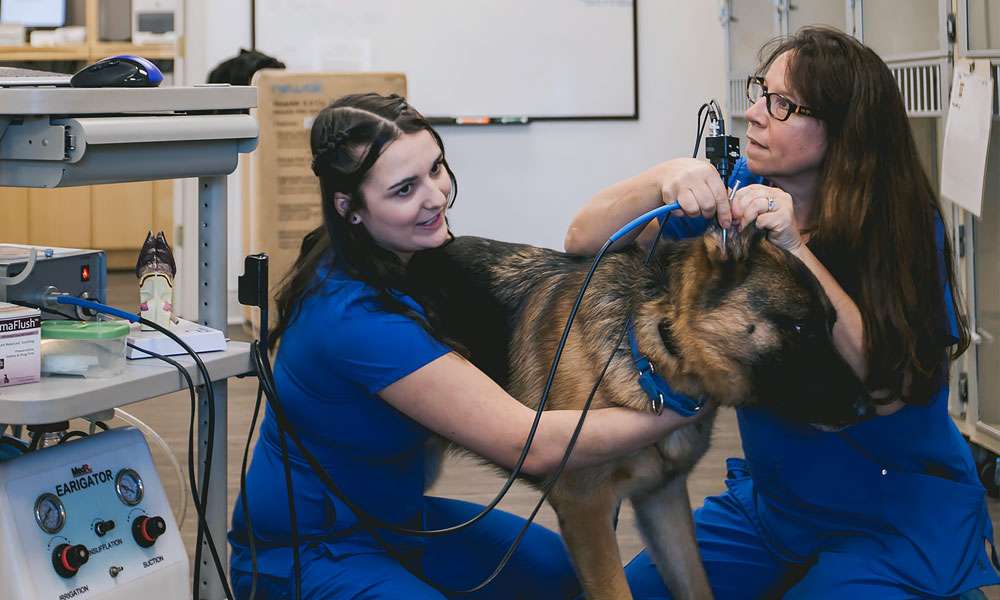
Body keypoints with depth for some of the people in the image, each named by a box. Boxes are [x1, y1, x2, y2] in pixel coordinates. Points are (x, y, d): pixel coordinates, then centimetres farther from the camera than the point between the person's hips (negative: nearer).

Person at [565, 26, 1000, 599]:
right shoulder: (737, 192, -5)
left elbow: (885, 387, -26)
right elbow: (585, 241, -10)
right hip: (770, 499, 4)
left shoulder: (905, 222, -16)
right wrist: (664, 179, -30)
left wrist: (796, 250, -33)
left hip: (902, 517, -4)